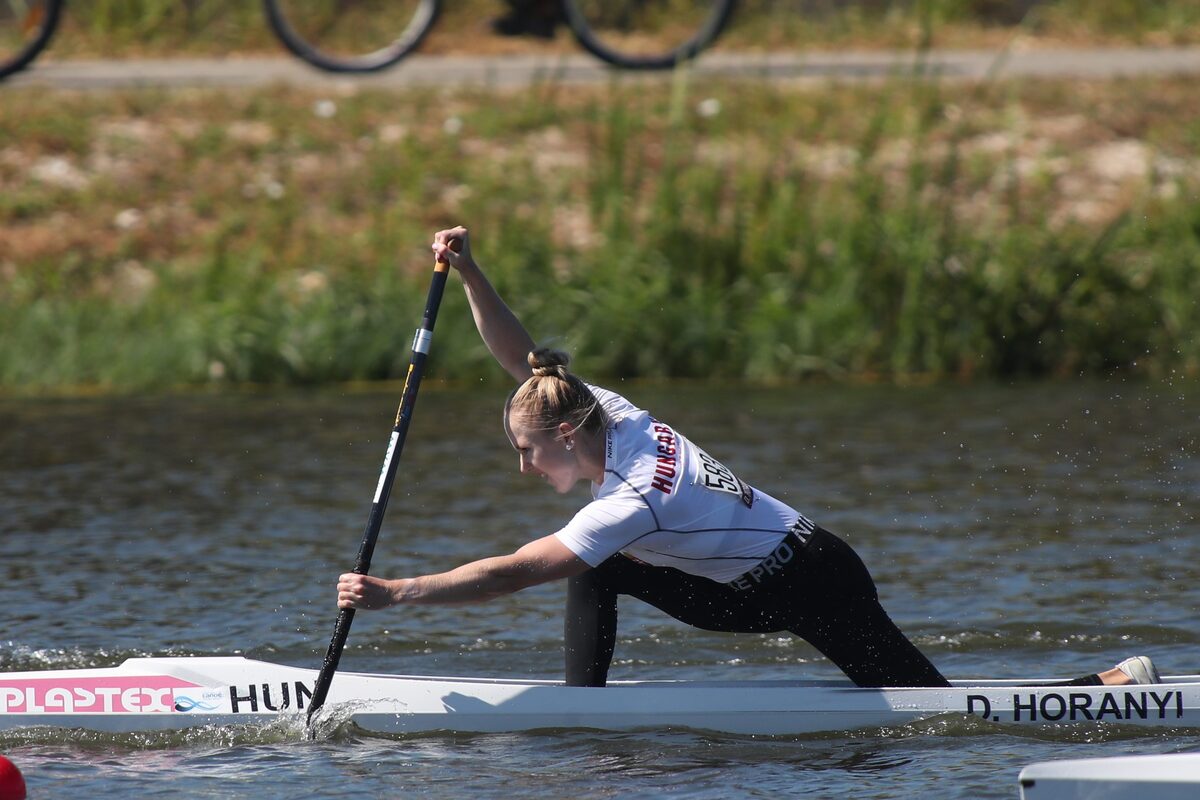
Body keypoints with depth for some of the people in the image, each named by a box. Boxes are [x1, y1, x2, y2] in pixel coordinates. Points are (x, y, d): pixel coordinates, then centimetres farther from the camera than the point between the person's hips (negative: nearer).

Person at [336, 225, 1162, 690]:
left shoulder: (635, 502, -31)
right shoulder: (610, 415, -7)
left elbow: (513, 573, -34)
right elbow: (520, 357, -1)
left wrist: (395, 592, -34)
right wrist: (470, 274, -14)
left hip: (815, 588, -9)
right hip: (759, 589, 9)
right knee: (594, 571, -4)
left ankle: (1120, 686, 10)